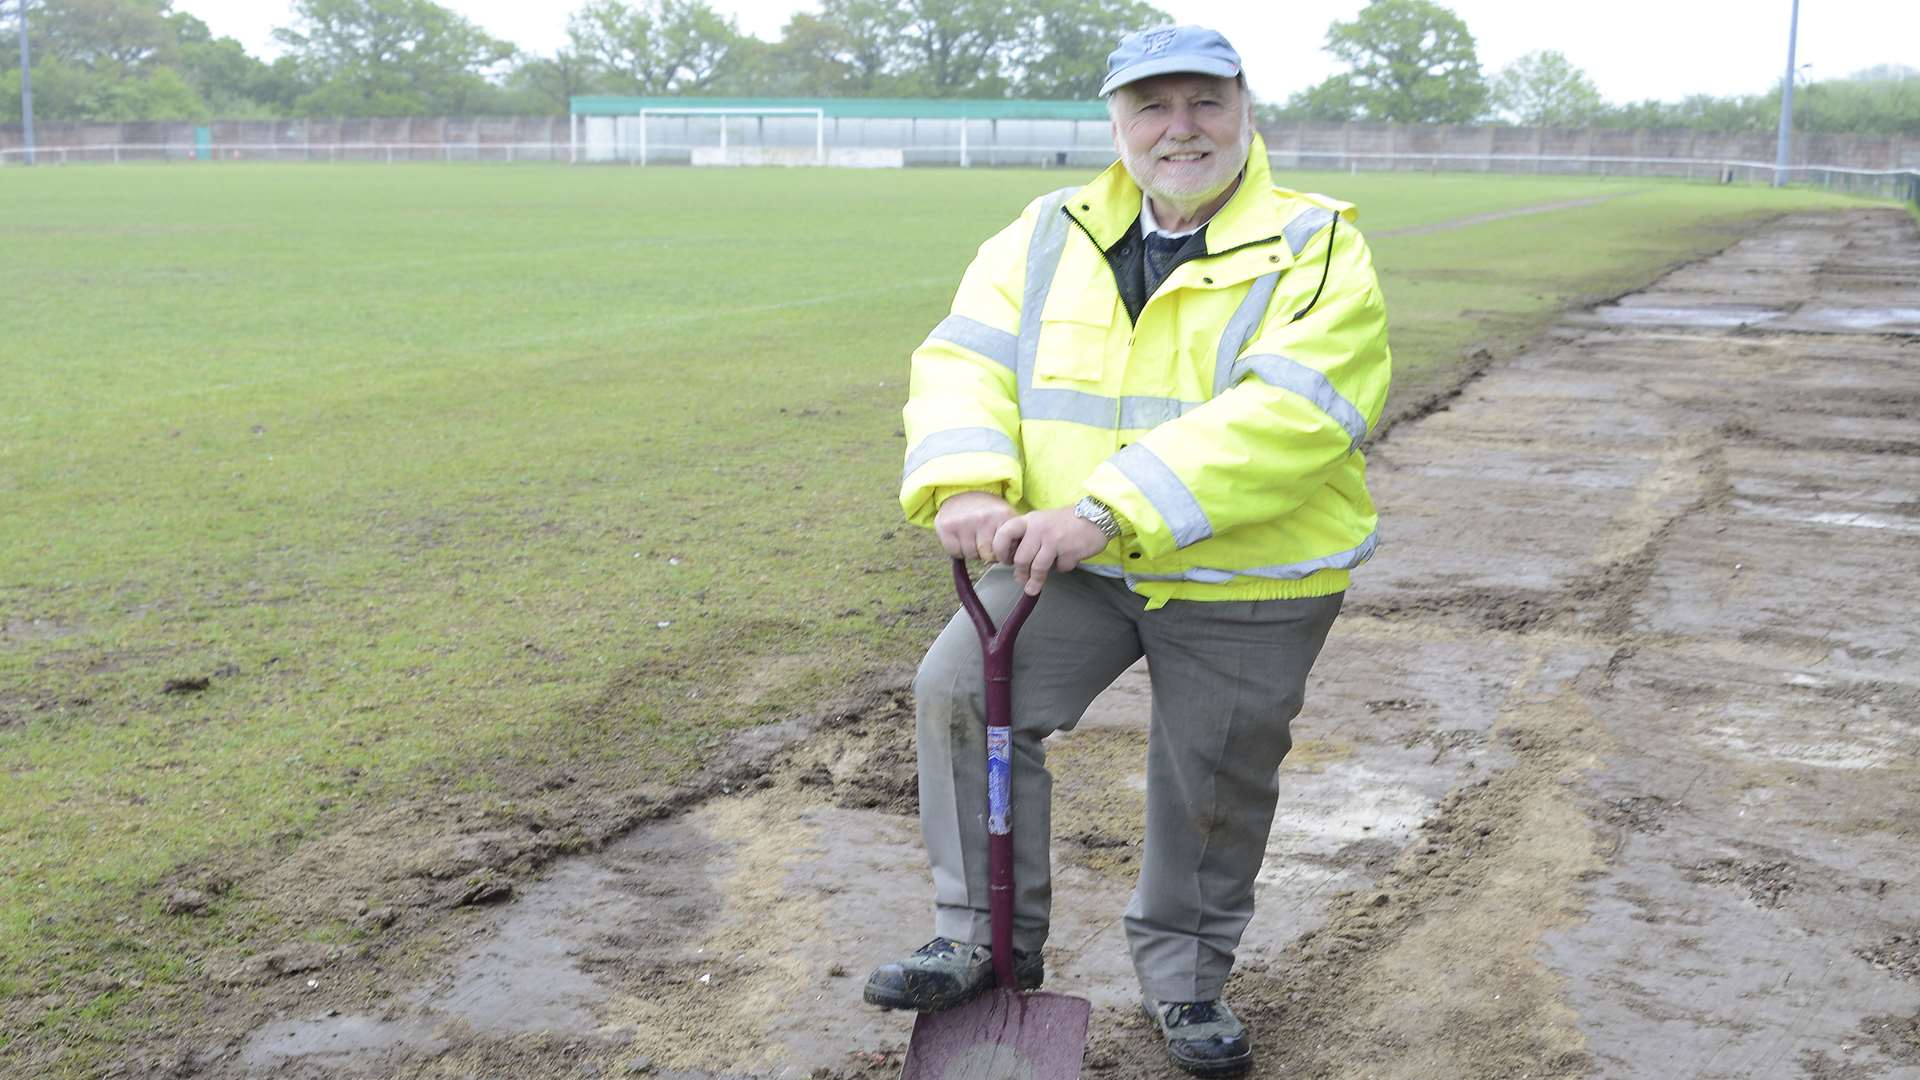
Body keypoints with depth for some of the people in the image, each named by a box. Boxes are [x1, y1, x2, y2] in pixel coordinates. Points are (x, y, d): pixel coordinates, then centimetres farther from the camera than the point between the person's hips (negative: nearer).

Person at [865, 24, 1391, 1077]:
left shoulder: (1316, 253, -11)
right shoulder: (1048, 238, 4)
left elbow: (1280, 416, -26)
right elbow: (967, 358, -5)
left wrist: (1108, 511, -35)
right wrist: (966, 487, -27)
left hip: (1245, 591, -2)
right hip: (1069, 562, 3)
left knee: (1214, 791, 10)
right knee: (959, 686, -16)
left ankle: (1184, 975, 37)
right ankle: (987, 938, 2)